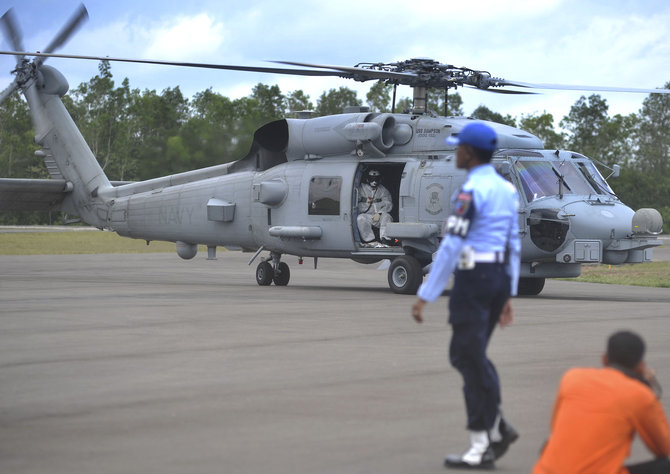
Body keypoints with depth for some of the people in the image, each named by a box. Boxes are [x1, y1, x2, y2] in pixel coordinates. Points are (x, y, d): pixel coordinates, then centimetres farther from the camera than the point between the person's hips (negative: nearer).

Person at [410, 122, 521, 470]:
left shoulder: (471, 192, -14)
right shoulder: (506, 189, 13)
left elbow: (450, 247, -18)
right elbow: (514, 245, 16)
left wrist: (426, 295, -15)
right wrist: (508, 294, 20)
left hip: (473, 276, -9)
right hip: (501, 276, 9)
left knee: (471, 359, -3)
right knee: (467, 355, 17)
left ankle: (482, 447, 0)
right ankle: (496, 428, 11)